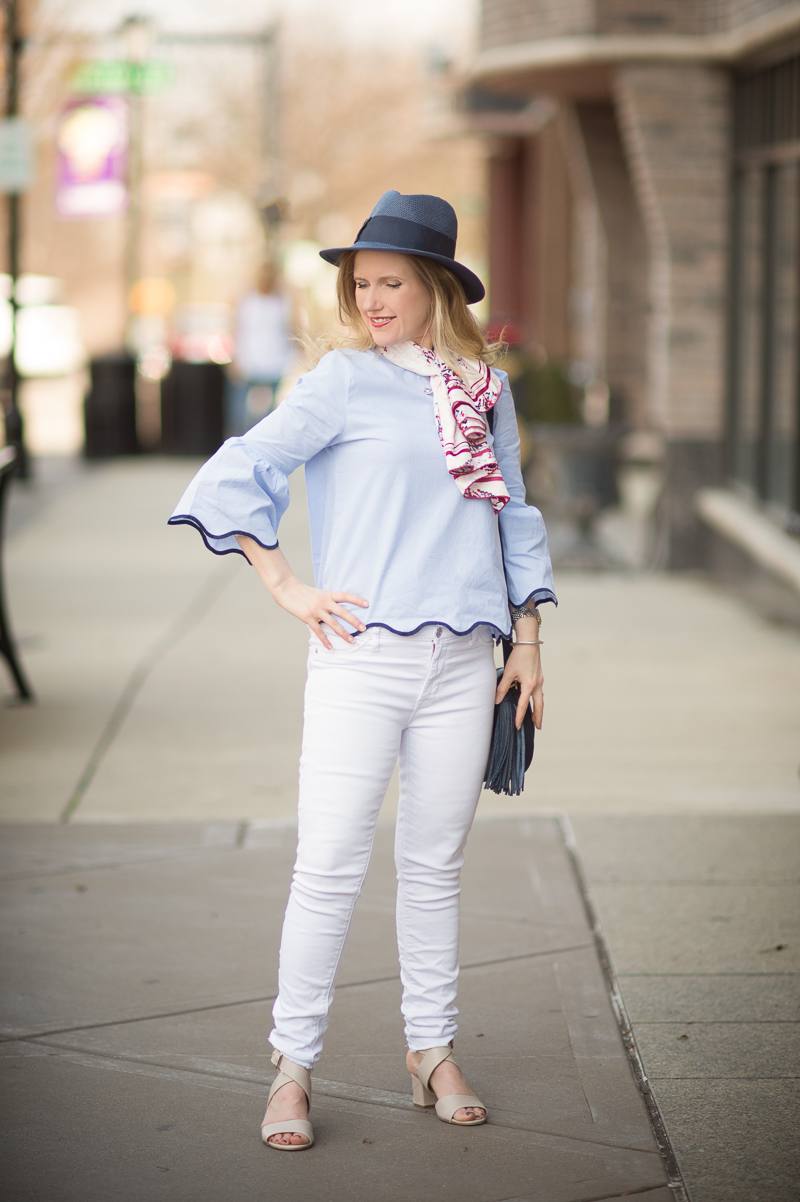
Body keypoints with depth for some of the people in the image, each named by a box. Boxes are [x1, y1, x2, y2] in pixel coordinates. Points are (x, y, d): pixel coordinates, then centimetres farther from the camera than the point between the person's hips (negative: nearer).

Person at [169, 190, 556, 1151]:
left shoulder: (484, 386, 12)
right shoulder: (346, 380, -1)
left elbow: (513, 512, 20)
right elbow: (236, 476, -2)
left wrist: (527, 637, 15)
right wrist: (286, 589, -5)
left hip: (461, 661, 4)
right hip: (361, 653, -4)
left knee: (436, 864, 10)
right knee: (330, 863, -4)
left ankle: (432, 1052, 22)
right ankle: (293, 1065, 5)